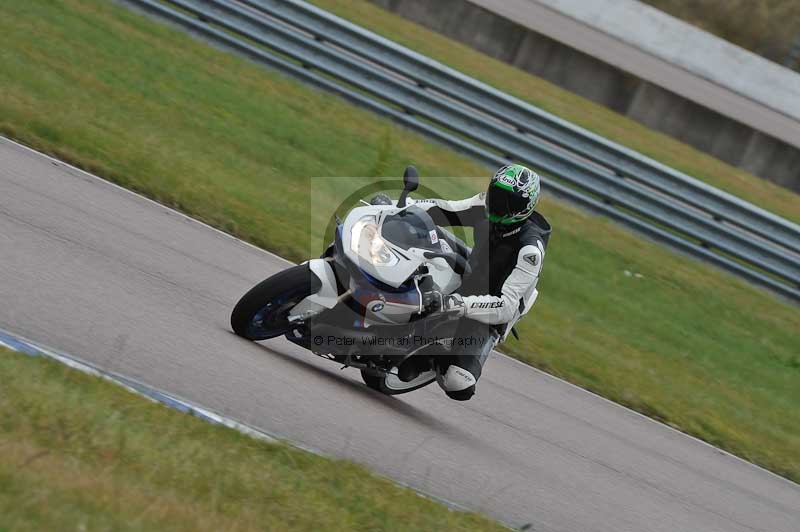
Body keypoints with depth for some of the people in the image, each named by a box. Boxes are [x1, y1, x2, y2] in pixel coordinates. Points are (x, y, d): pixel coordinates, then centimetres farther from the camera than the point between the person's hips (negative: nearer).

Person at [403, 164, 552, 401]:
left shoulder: (530, 249, -31)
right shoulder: (486, 206, -11)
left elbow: (507, 306, -36)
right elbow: (446, 210, 2)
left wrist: (455, 304, -49)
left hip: (487, 313, -7)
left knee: (458, 385, -28)